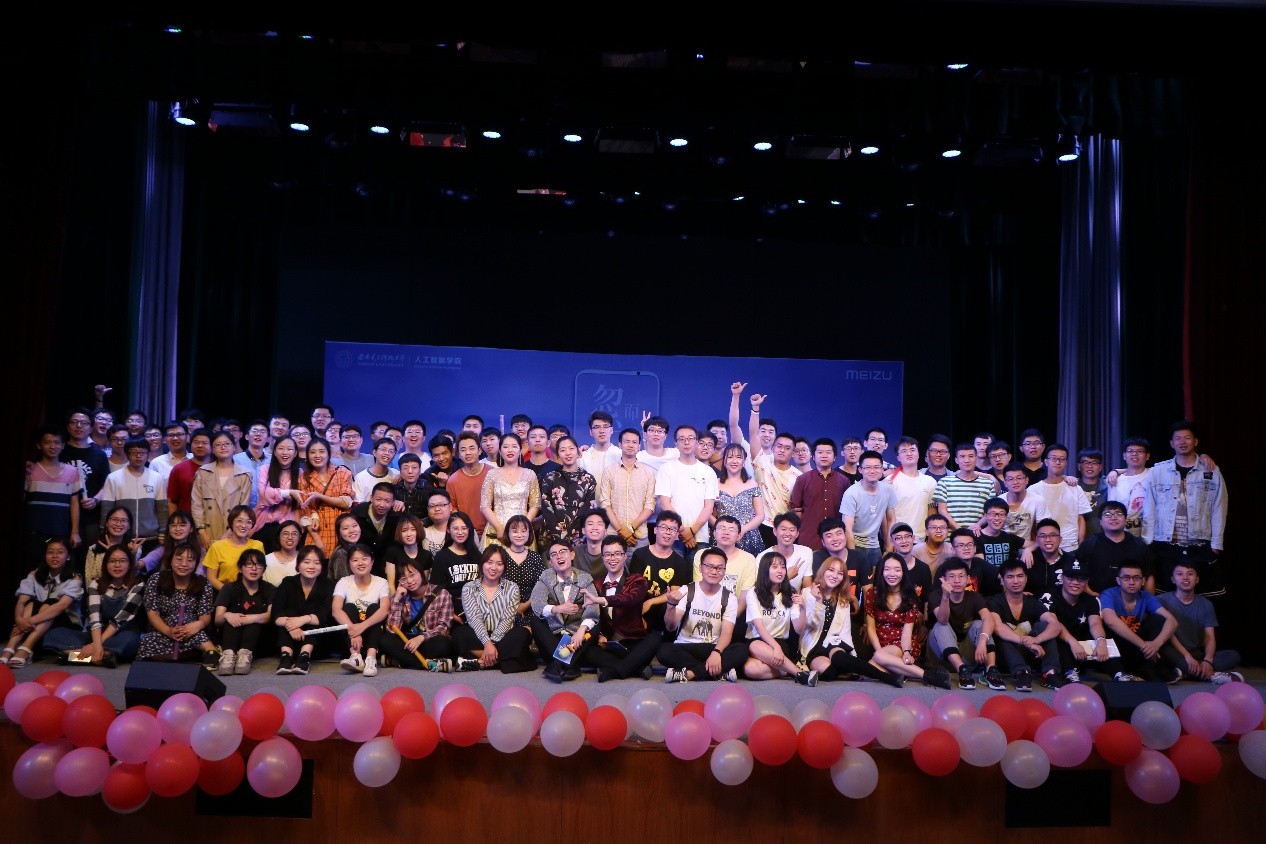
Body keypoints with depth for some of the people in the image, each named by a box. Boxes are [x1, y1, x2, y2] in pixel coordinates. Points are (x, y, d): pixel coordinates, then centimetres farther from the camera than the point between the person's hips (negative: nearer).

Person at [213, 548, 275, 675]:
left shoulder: (269, 590, 8)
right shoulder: (230, 588, 8)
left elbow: (271, 616, -11)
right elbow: (217, 620, -4)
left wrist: (253, 618, -32)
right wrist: (226, 616, -29)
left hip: (259, 640, 0)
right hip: (230, 637, 0)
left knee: (255, 618, -26)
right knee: (232, 617, -25)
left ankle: (245, 654, -46)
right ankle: (228, 654, -47)